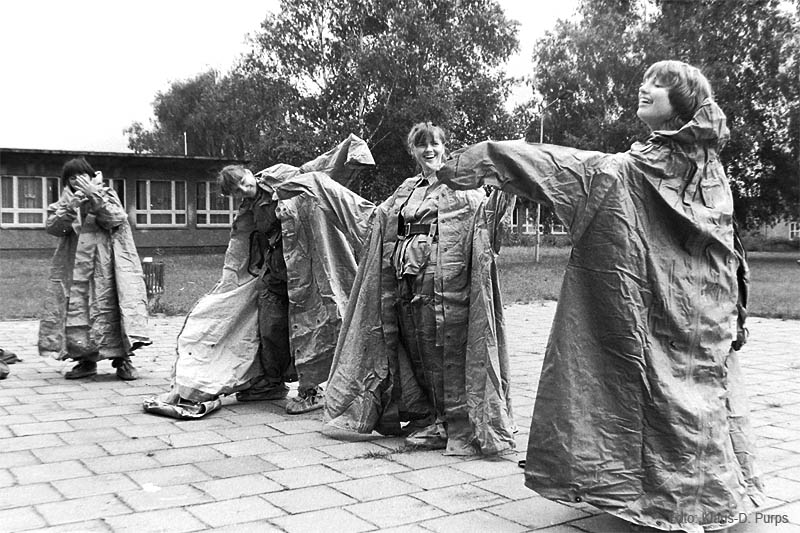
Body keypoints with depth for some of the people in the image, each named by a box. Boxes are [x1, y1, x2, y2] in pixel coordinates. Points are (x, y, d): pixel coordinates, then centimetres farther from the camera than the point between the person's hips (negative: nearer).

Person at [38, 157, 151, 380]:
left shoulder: (106, 194, 8)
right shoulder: (65, 201, 13)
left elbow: (117, 219, -9)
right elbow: (52, 227, -3)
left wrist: (94, 196, -14)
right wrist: (71, 207, -17)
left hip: (105, 266, -2)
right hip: (75, 268, 3)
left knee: (109, 308, -9)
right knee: (77, 309, 0)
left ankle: (122, 360, -4)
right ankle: (86, 360, 11)